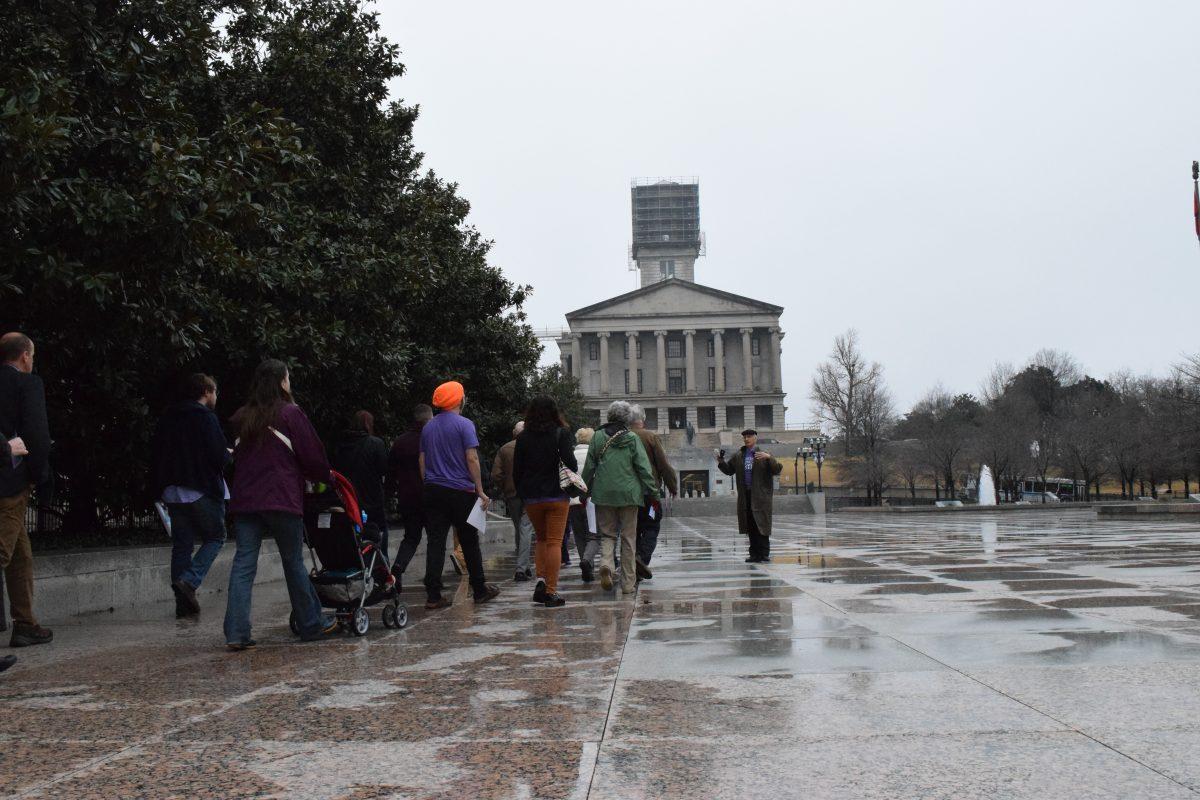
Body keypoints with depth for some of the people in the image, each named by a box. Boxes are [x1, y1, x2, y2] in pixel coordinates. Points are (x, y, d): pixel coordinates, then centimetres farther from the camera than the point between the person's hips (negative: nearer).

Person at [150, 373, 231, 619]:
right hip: (203, 490, -6)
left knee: (181, 544, 9)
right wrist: (230, 453, 7)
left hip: (172, 491, 6)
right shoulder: (206, 417, -9)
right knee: (215, 537, 7)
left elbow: (155, 456, 14)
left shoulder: (167, 419, 12)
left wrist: (160, 487, 19)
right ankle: (189, 580, -14)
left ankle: (183, 603, 8)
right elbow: (219, 456, -16)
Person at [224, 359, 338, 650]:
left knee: (243, 564, 0)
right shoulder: (290, 414, -4)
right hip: (282, 500, -4)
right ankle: (312, 625, 18)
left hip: (244, 500, 5)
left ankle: (236, 633, -7)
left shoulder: (242, 418, 12)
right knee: (294, 562, 6)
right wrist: (323, 477, 16)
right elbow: (312, 455, -2)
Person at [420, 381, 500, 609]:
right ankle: (480, 590, 16)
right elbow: (472, 459, -12)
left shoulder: (428, 427, 11)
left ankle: (433, 596, -5)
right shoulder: (464, 425, -7)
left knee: (435, 543, 0)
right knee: (469, 542, 7)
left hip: (433, 491, 4)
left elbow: (422, 461, 13)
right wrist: (480, 491, -9)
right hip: (460, 491, -4)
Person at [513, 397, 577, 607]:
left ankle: (541, 580, 4)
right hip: (556, 495, -3)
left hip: (531, 498, 3)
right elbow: (571, 463, -15)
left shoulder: (523, 437, 3)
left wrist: (521, 495, 14)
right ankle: (551, 592, -3)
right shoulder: (561, 434, -6)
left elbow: (516, 471, 5)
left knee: (542, 538, 21)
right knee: (554, 542, 0)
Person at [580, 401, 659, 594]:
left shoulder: (597, 437, 2)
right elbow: (644, 468, -2)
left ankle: (606, 564, -18)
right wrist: (653, 493, 4)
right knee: (628, 538, 7)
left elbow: (589, 468, 5)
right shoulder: (633, 440, -1)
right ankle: (628, 583, 8)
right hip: (629, 494, -1)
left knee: (607, 534, 12)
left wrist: (584, 492, 14)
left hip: (603, 493, 1)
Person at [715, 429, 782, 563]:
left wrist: (769, 458, -22)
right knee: (750, 526, 7)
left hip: (761, 496, -5)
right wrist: (720, 461, 5)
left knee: (761, 524, -7)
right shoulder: (738, 456, 14)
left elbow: (777, 470, -6)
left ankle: (764, 553, -3)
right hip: (745, 496, 5)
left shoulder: (763, 454, 1)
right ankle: (755, 554, 13)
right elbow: (729, 470, 21)